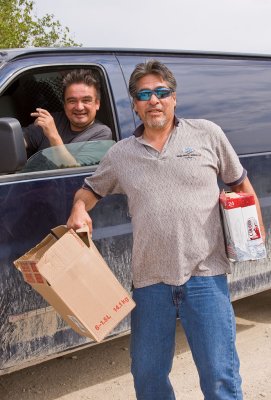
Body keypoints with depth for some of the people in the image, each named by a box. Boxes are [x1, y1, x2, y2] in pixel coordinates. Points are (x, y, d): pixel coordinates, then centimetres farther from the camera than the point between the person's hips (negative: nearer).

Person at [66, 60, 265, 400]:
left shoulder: (207, 134, 5)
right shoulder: (121, 154, 10)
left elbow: (240, 183, 14)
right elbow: (88, 190, 21)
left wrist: (255, 228, 3)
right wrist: (79, 210, -1)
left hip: (205, 275, -2)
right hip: (150, 281, 3)